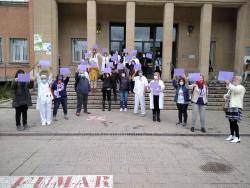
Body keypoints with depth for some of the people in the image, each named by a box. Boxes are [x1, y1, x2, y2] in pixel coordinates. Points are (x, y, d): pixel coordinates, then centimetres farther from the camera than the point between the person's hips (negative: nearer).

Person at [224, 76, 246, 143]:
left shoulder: (240, 87, -6)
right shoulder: (232, 87, 20)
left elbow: (236, 90, -28)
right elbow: (229, 94, 26)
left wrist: (229, 84, -31)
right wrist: (226, 96, 4)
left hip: (236, 107, -8)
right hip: (230, 106, 8)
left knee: (234, 122, -11)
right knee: (231, 122, 12)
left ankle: (237, 138, -6)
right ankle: (232, 135, 22)